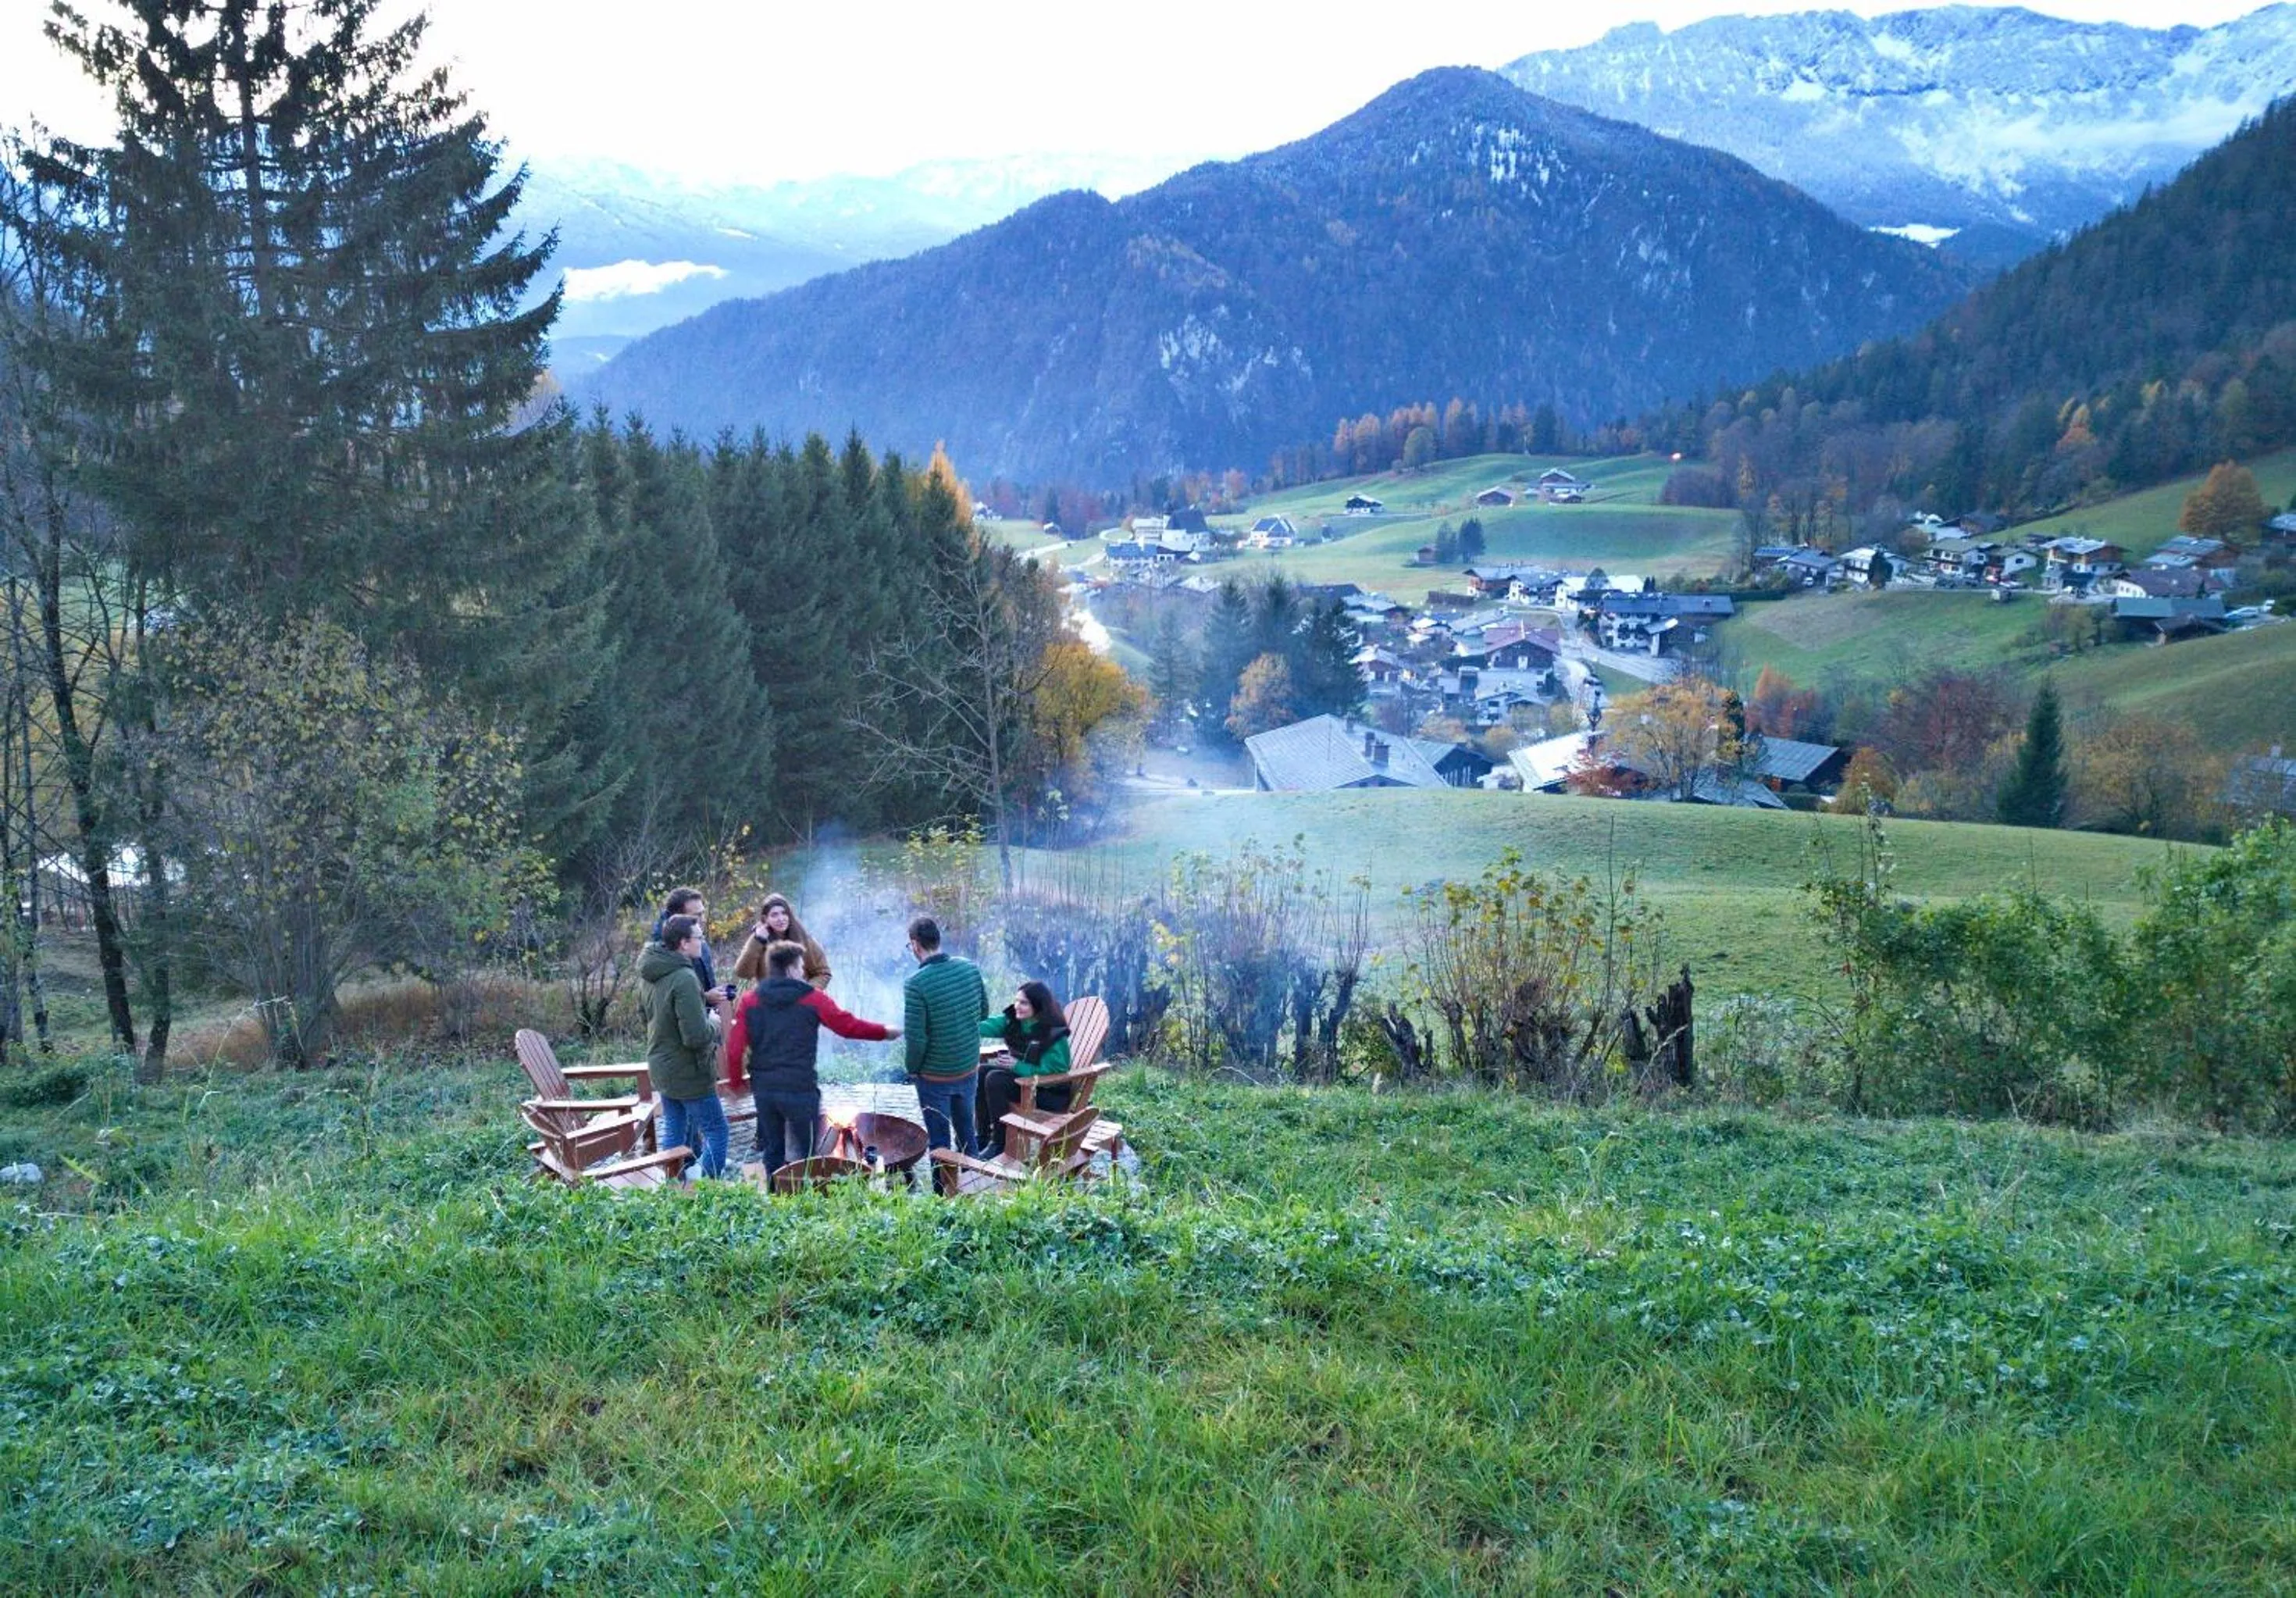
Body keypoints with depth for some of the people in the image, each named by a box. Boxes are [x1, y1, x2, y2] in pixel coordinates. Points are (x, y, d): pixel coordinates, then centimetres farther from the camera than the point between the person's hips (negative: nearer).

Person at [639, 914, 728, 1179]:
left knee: (674, 1130, 19)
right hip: (688, 1072, -9)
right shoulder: (685, 979, -27)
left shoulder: (649, 973, 3)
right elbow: (697, 1036, -30)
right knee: (717, 1132, 2)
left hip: (661, 1066, 9)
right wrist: (715, 1028, -8)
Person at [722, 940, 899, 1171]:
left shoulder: (749, 1001, 3)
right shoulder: (812, 999, -5)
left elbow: (735, 1047, 0)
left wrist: (735, 1083, 13)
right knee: (807, 1152, 7)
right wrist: (884, 1032, 15)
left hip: (763, 1089, 4)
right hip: (799, 1089, -4)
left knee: (773, 1149, 16)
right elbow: (848, 1025, 1)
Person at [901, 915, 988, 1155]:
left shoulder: (916, 984, -24)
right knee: (966, 1128, 23)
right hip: (969, 1068, 5)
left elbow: (915, 1037, -21)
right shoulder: (970, 968, -6)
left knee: (939, 1139, 10)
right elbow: (983, 1011, 7)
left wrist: (913, 1069, -5)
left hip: (935, 1076, -5)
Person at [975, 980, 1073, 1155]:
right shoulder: (1014, 1020, -3)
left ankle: (1000, 1143, -14)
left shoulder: (1054, 1034, -24)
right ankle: (984, 1135, 3)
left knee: (995, 1080, -24)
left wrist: (1017, 1066, -24)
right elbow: (990, 1025, -17)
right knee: (981, 1072, -6)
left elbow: (1051, 1071, -24)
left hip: (1050, 1092, -8)